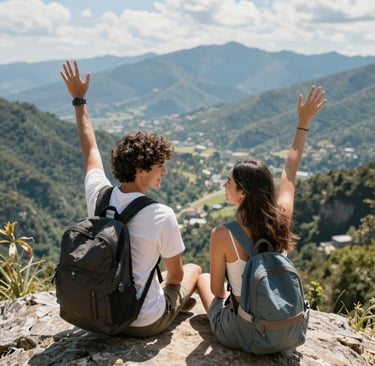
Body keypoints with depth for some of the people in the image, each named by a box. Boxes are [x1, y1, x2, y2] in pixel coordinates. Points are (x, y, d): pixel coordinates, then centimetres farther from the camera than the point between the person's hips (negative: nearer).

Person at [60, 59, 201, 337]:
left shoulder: (99, 196, -15)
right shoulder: (162, 216, -28)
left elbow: (90, 150, 6)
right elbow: (176, 276, -12)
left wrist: (79, 100, 18)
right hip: (146, 324, -4)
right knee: (194, 269, 22)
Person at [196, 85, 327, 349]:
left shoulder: (222, 235, -25)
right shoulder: (282, 219, -15)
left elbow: (217, 291, -12)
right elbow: (290, 173, 1)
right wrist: (304, 122, 12)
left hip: (239, 334, -3)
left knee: (203, 278, 24)